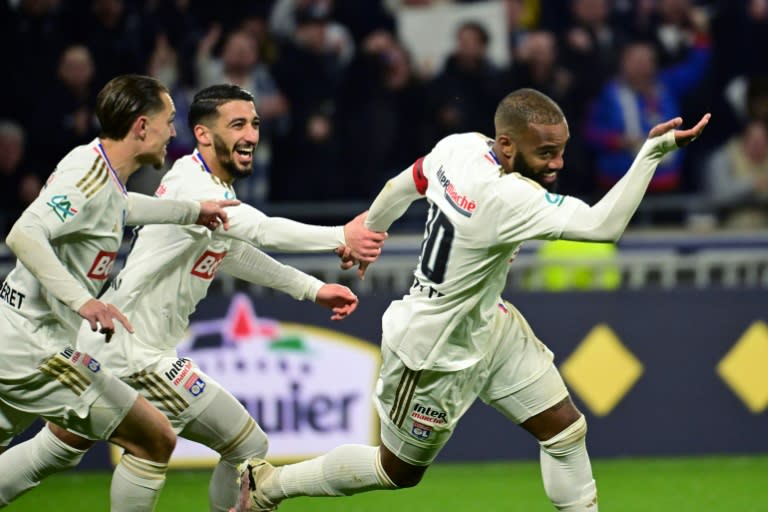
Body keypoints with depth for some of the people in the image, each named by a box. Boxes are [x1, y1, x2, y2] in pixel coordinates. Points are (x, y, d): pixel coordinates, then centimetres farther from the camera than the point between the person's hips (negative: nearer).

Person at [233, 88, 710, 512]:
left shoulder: (461, 146, -14)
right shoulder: (507, 198, -38)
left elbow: (402, 187, 5)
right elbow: (603, 225, -46)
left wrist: (363, 234, 23)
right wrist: (651, 153, -49)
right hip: (436, 355, -8)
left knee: (566, 429, 5)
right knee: (398, 471, 16)